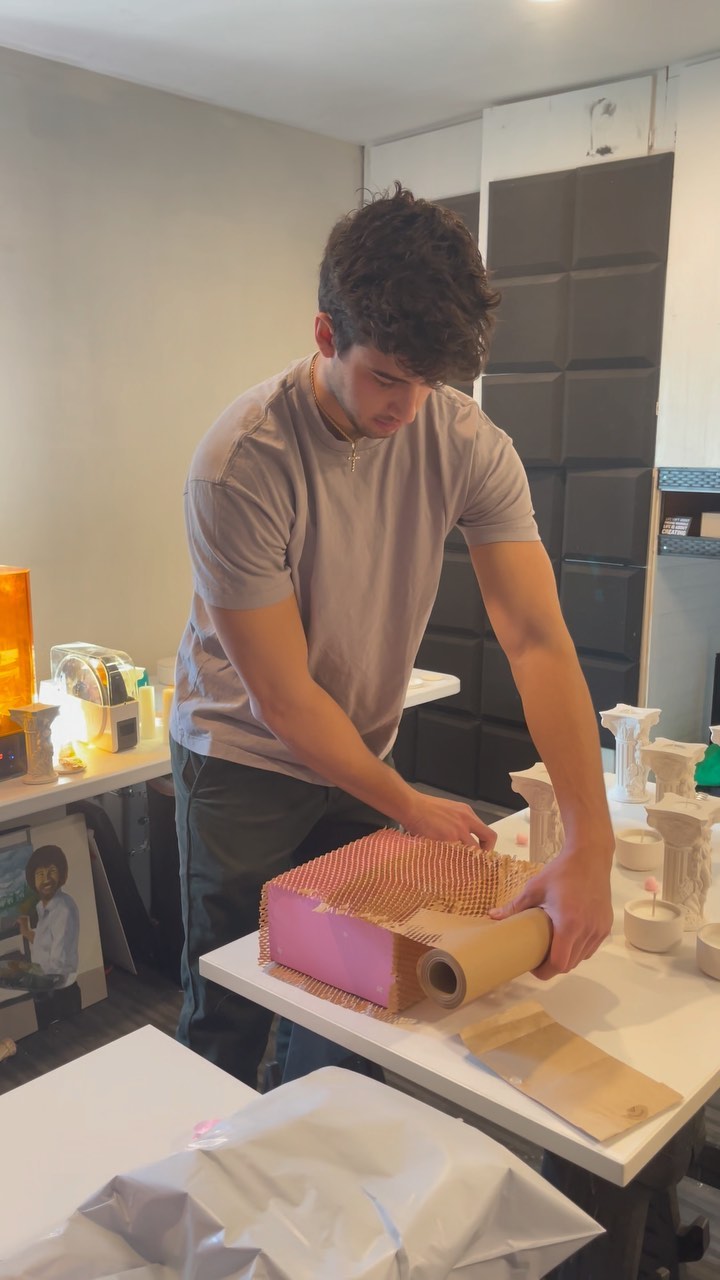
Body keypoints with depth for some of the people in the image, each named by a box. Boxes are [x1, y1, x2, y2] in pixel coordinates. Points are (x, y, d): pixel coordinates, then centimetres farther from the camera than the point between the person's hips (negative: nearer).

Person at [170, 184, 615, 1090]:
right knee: (229, 1019, 8)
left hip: (361, 757, 4)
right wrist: (405, 805, -14)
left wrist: (590, 845, -31)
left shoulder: (468, 444, -16)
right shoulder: (240, 464, -27)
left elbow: (538, 641, -22)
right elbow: (283, 696, -22)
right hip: (243, 760, -3)